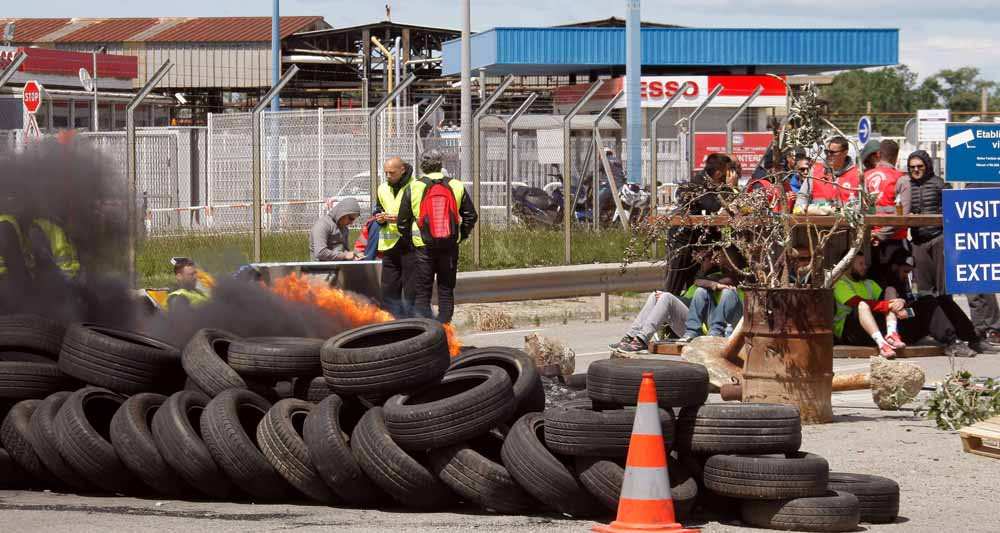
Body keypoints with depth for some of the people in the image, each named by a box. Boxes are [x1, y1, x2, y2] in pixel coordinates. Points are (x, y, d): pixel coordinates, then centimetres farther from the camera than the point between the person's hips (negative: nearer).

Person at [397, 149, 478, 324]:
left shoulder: (413, 188, -3)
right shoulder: (456, 187, 2)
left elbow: (402, 221, 0)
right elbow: (471, 216, 5)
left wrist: (409, 239, 14)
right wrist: (461, 236, 15)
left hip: (424, 247, -1)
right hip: (450, 247, 2)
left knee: (422, 292, 4)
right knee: (446, 290, 11)